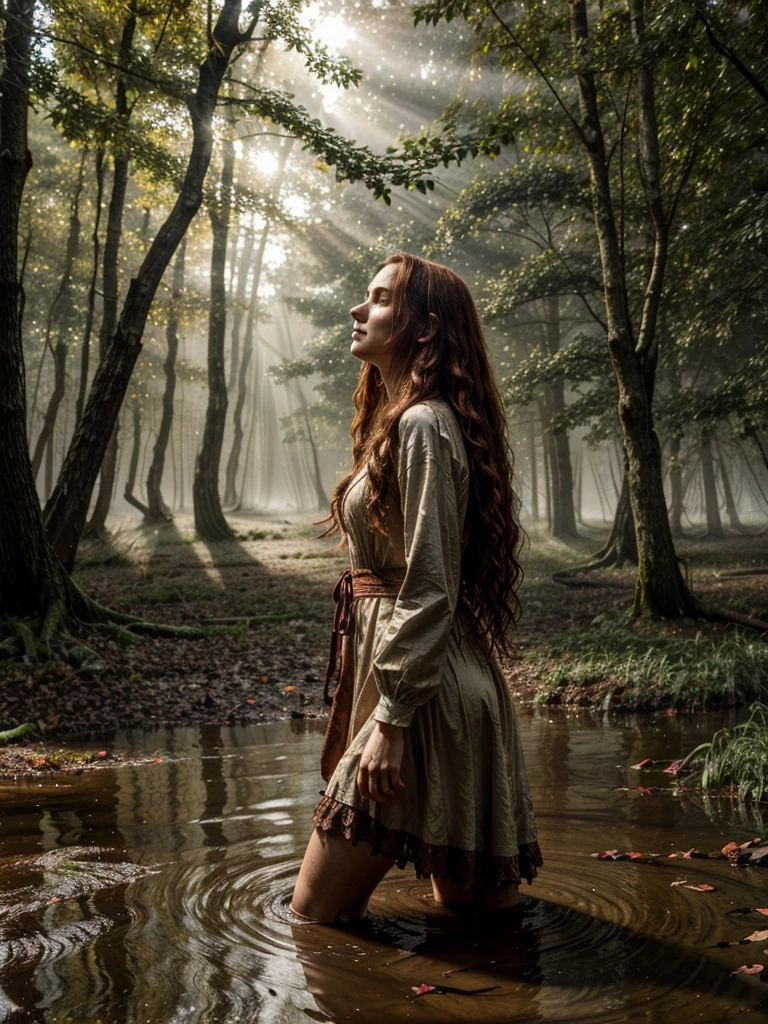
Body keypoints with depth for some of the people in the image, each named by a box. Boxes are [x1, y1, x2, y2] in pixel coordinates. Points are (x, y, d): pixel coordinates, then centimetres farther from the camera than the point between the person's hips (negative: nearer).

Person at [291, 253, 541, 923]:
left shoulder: (422, 426, -13)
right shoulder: (401, 421, 19)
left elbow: (431, 590, -19)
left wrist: (391, 719, -20)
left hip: (421, 687, -10)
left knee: (315, 917, -2)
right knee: (474, 911, 16)